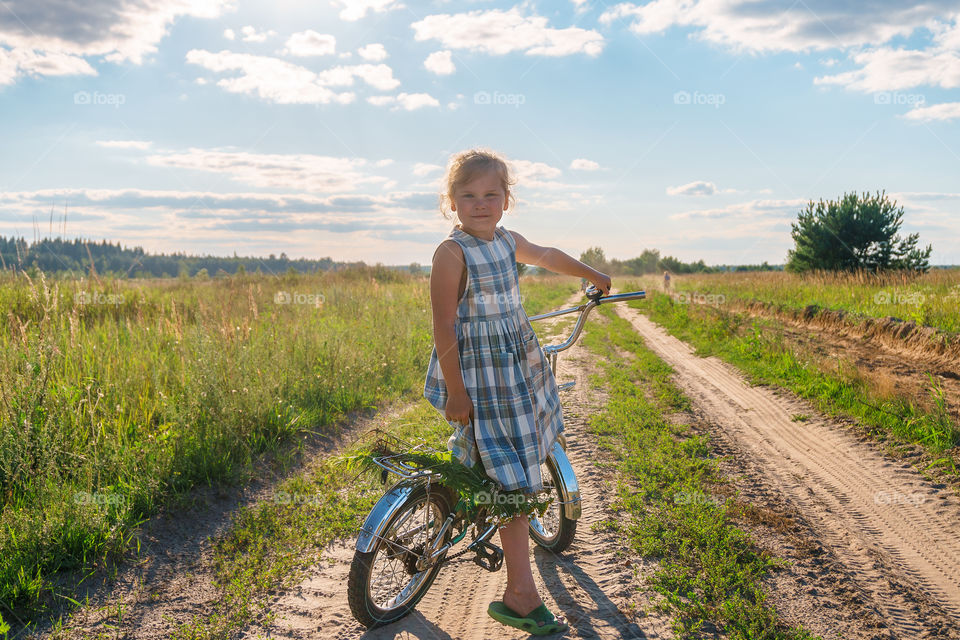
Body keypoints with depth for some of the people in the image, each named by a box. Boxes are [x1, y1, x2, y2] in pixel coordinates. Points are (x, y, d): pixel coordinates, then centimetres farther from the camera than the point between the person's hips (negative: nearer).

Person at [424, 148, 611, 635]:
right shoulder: (451, 252, -15)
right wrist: (456, 392, -19)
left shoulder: (507, 241, 8)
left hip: (521, 362, 8)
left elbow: (547, 256, 28)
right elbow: (444, 326, -17)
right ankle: (521, 597, 6)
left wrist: (591, 275, 42)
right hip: (478, 374, -8)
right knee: (513, 477, -4)